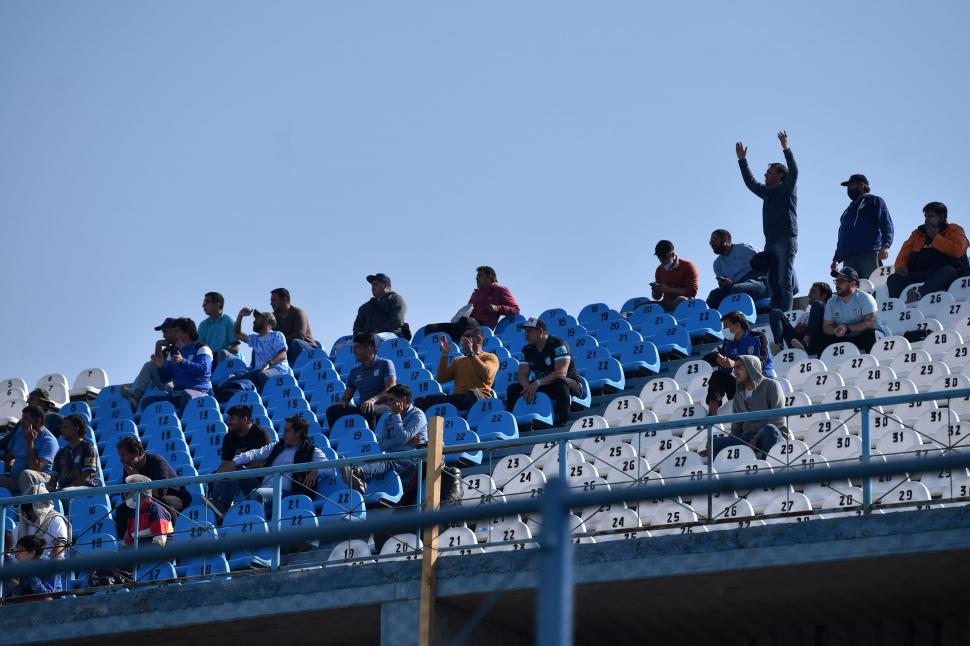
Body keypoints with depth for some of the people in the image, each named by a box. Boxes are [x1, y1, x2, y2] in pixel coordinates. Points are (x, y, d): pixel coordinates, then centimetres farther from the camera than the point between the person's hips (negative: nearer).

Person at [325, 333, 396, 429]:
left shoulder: (385, 364, 4)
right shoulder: (355, 371, 21)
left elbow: (391, 390, -10)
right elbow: (347, 397, 18)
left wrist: (373, 400, -27)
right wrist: (342, 402, -8)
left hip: (384, 406, -5)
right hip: (363, 407, 5)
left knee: (368, 410, -40)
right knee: (332, 410, -17)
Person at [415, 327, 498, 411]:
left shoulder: (490, 357, 14)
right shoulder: (458, 360, 29)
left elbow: (486, 375, -8)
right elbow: (441, 379, 16)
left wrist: (471, 353, -6)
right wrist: (444, 354, 10)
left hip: (480, 397, -5)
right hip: (457, 397, 5)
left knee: (472, 393, -43)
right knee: (422, 400, -17)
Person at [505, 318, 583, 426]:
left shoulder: (558, 345, -18)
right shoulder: (527, 350, 3)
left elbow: (561, 373, -27)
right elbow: (522, 374, -2)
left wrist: (538, 383, -35)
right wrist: (528, 387, -26)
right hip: (543, 388, 6)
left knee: (560, 382, -41)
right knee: (513, 389, -9)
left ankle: (563, 421, -36)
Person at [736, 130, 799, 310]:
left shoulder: (787, 189, -1)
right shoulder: (767, 192, 21)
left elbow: (793, 172, -16)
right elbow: (750, 182, 31)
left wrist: (786, 149, -22)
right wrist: (742, 160, 29)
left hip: (786, 240, -8)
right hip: (770, 242, 8)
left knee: (784, 281, -12)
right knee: (772, 282, 5)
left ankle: (785, 314, -16)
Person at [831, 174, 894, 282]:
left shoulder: (875, 201, 13)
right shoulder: (848, 210, 33)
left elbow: (886, 224, -1)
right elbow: (841, 237, 34)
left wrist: (885, 245, -17)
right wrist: (836, 259, 24)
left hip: (870, 254, -6)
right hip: (848, 258, 6)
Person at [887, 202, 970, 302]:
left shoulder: (954, 230, 10)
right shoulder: (918, 233, 24)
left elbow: (957, 250, -10)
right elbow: (905, 253, 20)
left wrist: (935, 237, -3)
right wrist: (901, 266, -2)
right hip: (918, 274, 4)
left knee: (948, 271, -39)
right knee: (893, 279, -18)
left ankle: (919, 295, -62)